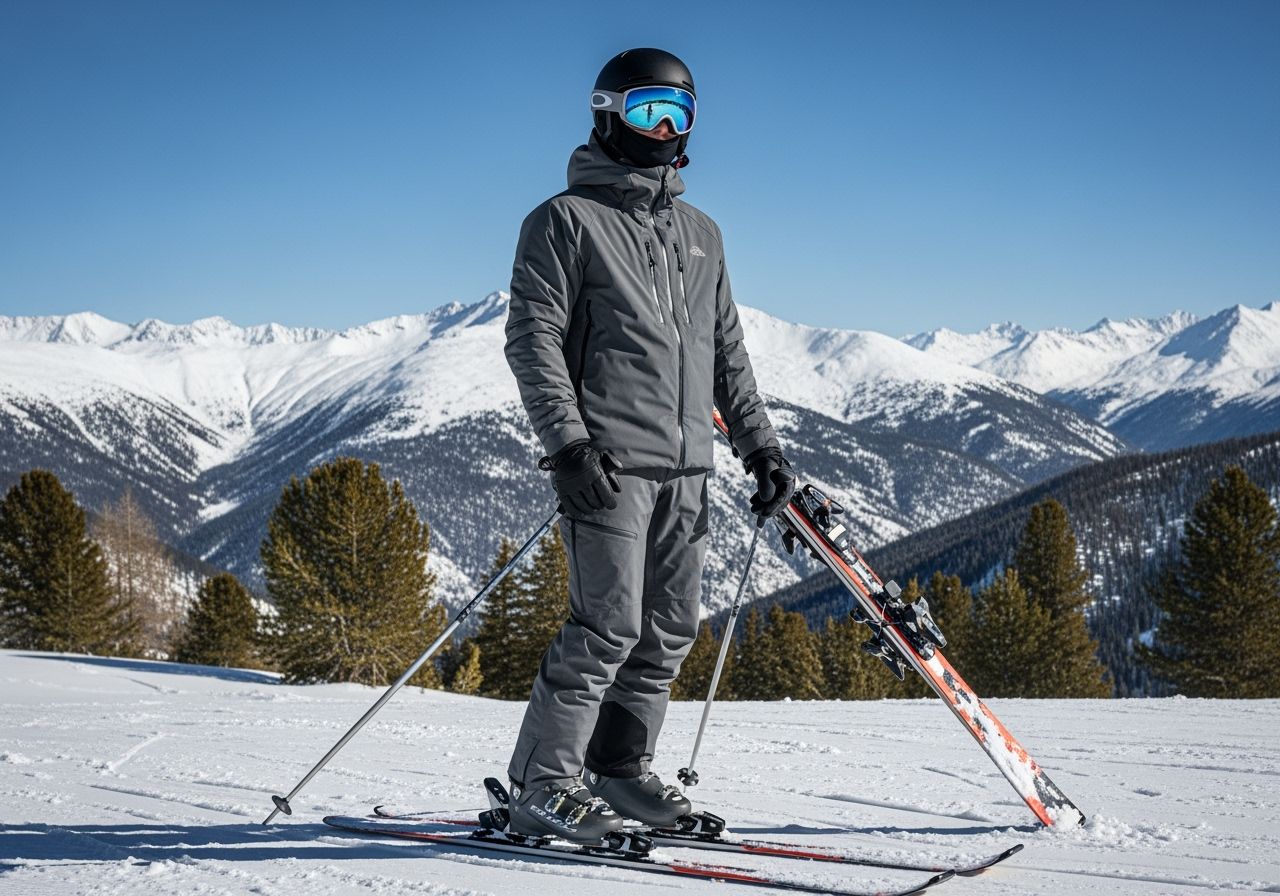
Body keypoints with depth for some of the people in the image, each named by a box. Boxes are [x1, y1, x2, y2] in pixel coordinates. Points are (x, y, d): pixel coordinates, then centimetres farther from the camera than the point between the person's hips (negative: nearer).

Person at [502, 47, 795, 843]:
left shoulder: (702, 234, 21)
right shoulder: (568, 220, 1)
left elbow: (727, 351, 23)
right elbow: (534, 338, -7)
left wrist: (761, 444, 15)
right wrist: (569, 441, -18)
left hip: (686, 464, 7)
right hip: (609, 461, -7)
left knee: (670, 629, 5)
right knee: (609, 623, -12)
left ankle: (619, 765, 18)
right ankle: (543, 783, -3)